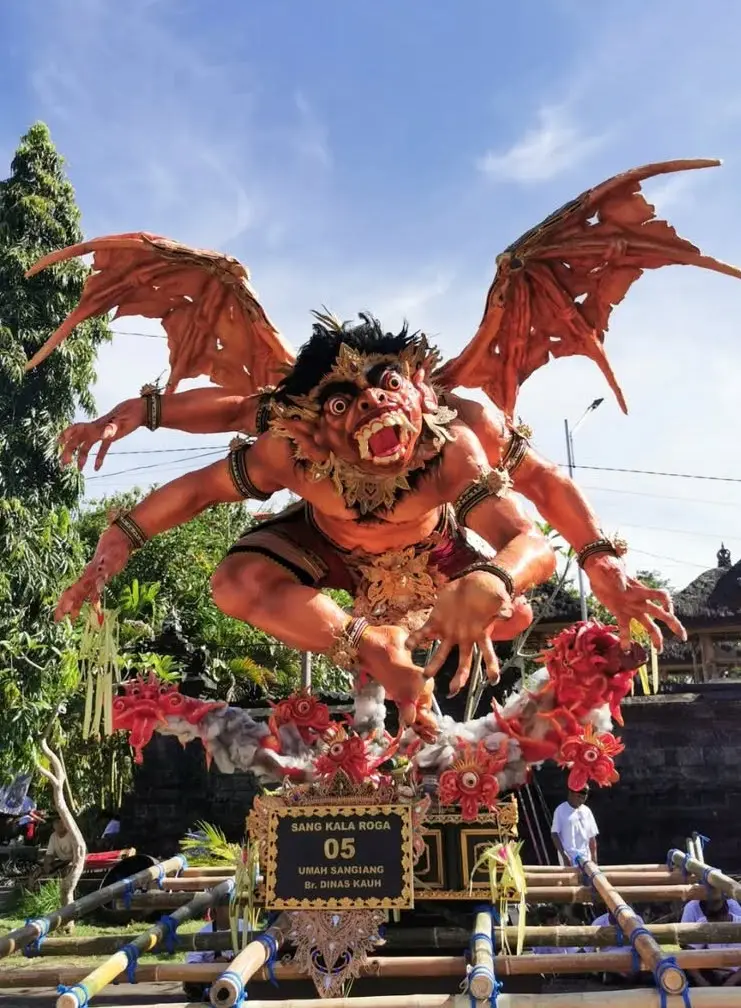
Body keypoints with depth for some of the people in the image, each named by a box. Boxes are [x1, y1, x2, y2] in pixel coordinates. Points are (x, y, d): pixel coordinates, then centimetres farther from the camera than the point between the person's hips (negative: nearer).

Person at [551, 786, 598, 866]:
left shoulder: (587, 811, 9)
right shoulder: (561, 810, -5)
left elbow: (592, 837, 12)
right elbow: (554, 834, -6)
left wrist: (594, 859, 6)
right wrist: (564, 856, -13)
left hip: (585, 858, 5)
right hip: (569, 858, -5)